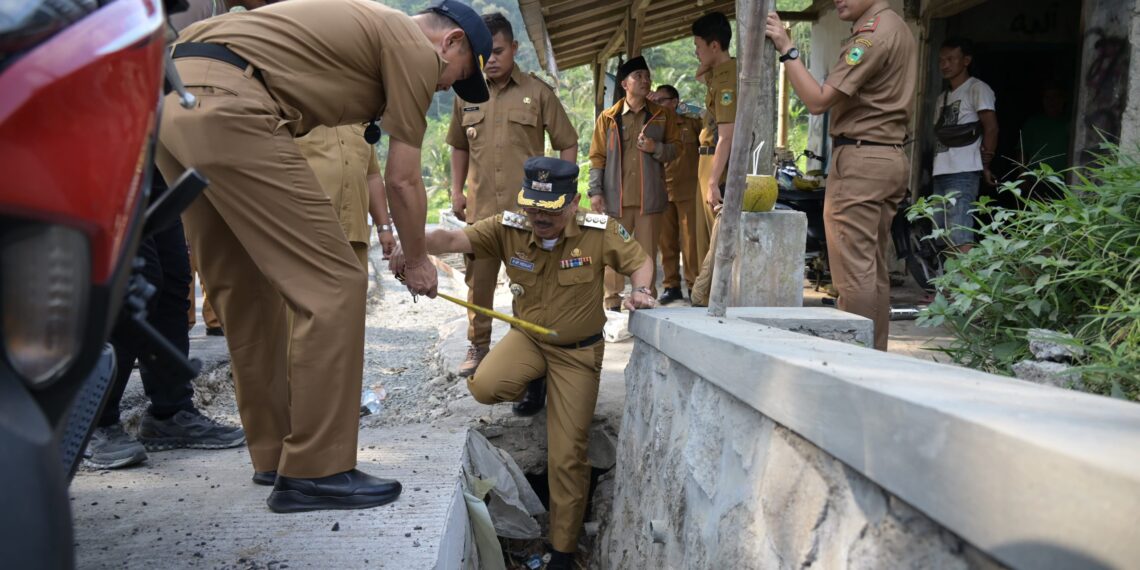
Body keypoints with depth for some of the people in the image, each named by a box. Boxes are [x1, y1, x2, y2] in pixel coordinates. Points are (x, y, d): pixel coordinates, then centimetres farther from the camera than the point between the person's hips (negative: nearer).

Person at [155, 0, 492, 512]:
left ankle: (274, 453, 25)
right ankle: (313, 471, -1)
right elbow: (402, 179, 3)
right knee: (334, 287, -7)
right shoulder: (416, 48, 3)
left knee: (246, 291, 15)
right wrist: (416, 260, 17)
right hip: (222, 106, -11)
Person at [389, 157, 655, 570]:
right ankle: (535, 385, 11)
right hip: (526, 337, 2)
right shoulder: (508, 228, -16)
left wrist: (639, 292, -27)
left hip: (577, 351, -2)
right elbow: (454, 239, -30)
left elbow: (639, 261, -5)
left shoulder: (600, 232, -19)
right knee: (484, 387, -29)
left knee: (567, 456, -3)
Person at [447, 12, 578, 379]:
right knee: (478, 280, 9)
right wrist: (456, 191, 10)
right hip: (480, 207, 3)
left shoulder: (537, 93, -1)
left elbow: (568, 144, 3)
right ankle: (478, 346, 24)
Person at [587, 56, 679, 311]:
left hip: (649, 196, 0)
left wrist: (656, 148, -9)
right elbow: (597, 157, 5)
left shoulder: (662, 115, 9)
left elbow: (676, 147, 12)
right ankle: (612, 302, 12)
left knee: (647, 252, 2)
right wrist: (595, 191, -3)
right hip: (616, 197, 0)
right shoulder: (608, 117, 7)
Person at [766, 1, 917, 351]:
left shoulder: (873, 33, -11)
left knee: (854, 270, -9)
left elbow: (818, 100, -16)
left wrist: (786, 49, -12)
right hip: (889, 157, 10)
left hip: (860, 160, -10)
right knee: (874, 269, 11)